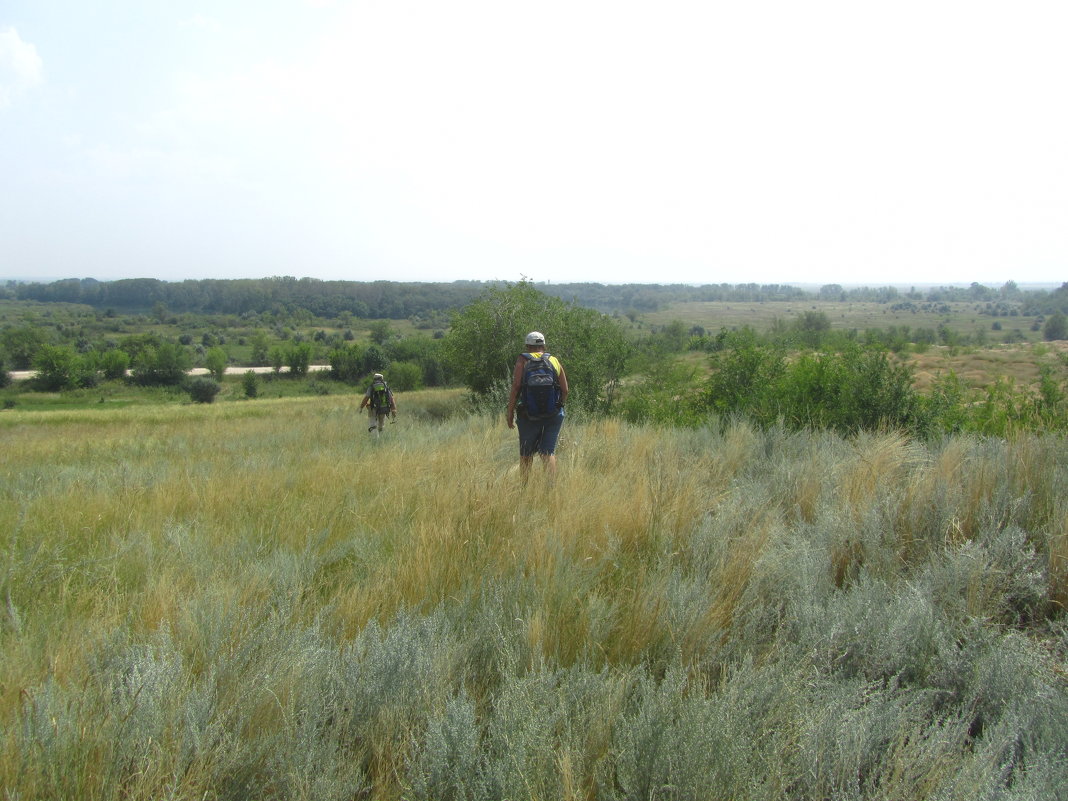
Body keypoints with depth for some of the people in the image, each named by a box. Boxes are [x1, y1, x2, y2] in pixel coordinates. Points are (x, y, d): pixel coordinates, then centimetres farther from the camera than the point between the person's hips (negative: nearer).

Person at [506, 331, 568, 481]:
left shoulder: (522, 361, -1)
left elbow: (515, 387, -10)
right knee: (548, 452, 1)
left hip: (528, 416, -1)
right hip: (553, 415, 1)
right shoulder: (554, 361, 7)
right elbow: (565, 390, 5)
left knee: (526, 453, 11)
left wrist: (510, 412, -4)